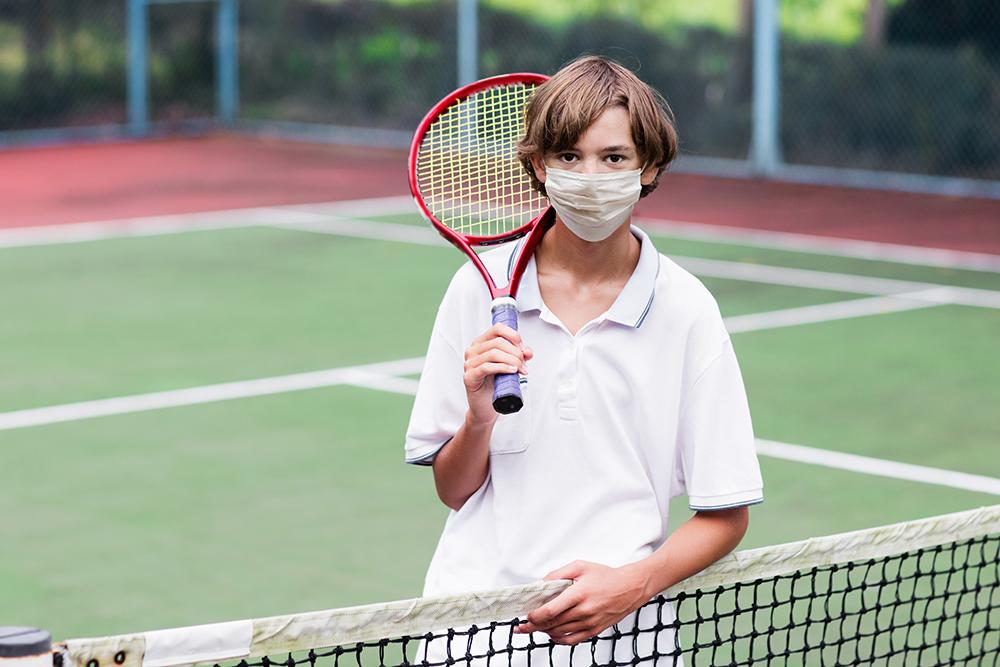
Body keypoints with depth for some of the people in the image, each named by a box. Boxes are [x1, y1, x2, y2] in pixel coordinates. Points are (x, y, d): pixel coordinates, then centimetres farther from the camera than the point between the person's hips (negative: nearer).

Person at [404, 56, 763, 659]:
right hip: (471, 607, 1)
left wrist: (634, 584, -11)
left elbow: (725, 515, 4)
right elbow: (453, 490, 9)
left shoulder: (684, 310, 0)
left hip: (619, 631, 0)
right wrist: (478, 417, -9)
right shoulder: (479, 288, 4)